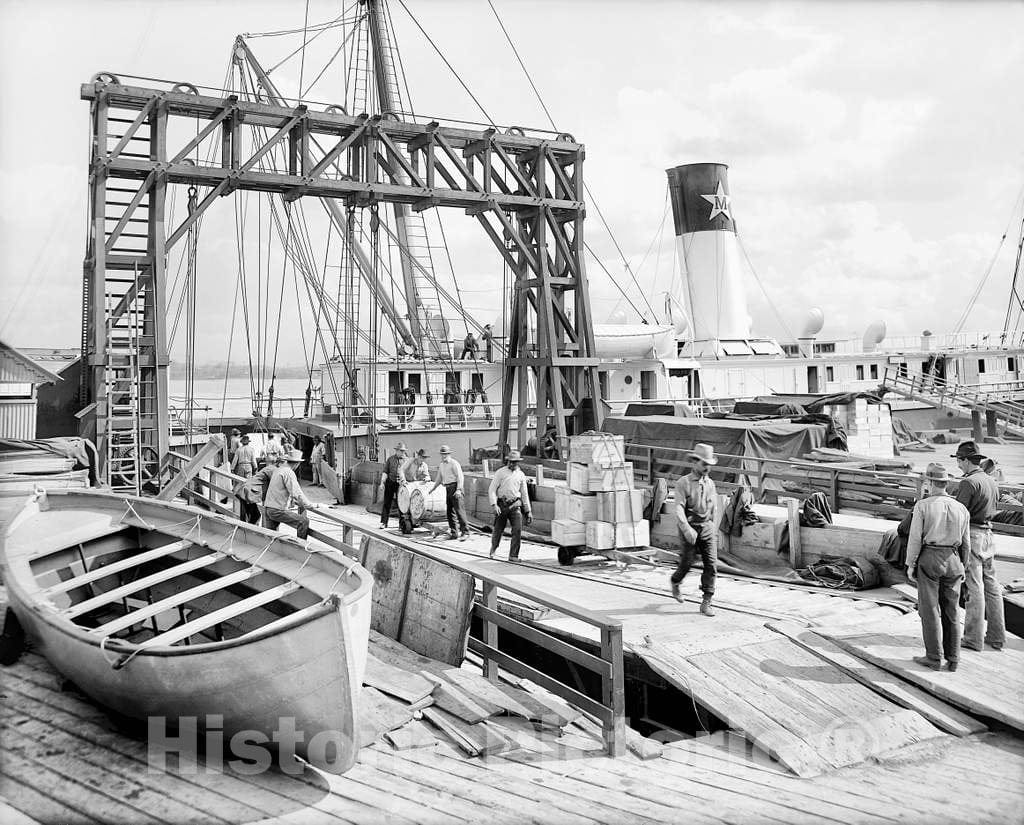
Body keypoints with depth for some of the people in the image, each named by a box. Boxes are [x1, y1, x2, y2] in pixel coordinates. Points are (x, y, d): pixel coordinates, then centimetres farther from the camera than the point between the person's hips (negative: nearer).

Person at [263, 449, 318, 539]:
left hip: (267, 508, 10)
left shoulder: (279, 470, 16)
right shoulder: (288, 472, -14)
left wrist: (296, 501, 30)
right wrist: (311, 506, -12)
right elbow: (296, 493, -18)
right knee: (303, 521, -9)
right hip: (278, 510, -10)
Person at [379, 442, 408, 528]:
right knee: (387, 503, 1)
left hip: (400, 483, 0)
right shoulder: (390, 459, 7)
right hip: (390, 482, 0)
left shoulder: (405, 460, 7)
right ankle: (384, 523, 4)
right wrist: (382, 483, -3)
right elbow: (385, 472, 5)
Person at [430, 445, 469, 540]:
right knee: (449, 511, 8)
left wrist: (458, 489, -21)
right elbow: (439, 478, 28)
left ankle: (465, 531, -11)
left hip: (455, 487, -8)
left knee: (459, 510, -12)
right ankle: (453, 532, 14)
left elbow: (460, 477, -12)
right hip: (448, 488, 8)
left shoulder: (454, 464, -7)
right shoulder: (441, 465, 17)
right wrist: (432, 489, 27)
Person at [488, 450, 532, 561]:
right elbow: (491, 490, -4)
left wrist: (528, 511, 13)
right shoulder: (500, 472, 0)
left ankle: (513, 555, -7)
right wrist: (494, 505, -16)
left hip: (515, 505, 2)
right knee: (498, 530, 8)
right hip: (502, 505, -2)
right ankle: (493, 549, 37)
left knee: (518, 529, -13)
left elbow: (524, 494, 16)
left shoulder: (521, 475, 10)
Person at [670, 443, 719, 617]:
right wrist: (687, 529, -30)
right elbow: (679, 509, -18)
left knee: (710, 564, -6)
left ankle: (706, 603, -1)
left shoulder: (710, 483, 8)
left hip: (707, 528, 4)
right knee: (687, 563, 4)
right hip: (690, 529, -4)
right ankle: (675, 583, 38)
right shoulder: (683, 483, -8)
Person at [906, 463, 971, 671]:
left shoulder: (922, 506, -9)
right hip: (953, 561, 4)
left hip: (929, 560, -4)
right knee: (951, 611, 11)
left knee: (930, 610, 3)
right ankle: (952, 659, 15)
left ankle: (934, 658, 6)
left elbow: (915, 538, -11)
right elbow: (965, 543, 7)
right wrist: (963, 568, 18)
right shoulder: (961, 509, 3)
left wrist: (910, 565, -3)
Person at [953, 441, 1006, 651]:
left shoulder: (968, 482, -15)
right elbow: (992, 511, 18)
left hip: (971, 534, -9)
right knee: (991, 586, 12)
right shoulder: (991, 481, 12)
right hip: (987, 533, 9)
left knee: (974, 588, -5)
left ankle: (973, 638, 0)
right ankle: (996, 636, 18)